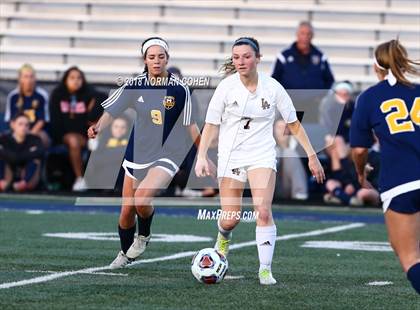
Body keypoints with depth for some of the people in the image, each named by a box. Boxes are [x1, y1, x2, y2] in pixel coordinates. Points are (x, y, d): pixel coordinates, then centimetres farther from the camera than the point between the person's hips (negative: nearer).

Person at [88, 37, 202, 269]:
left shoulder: (179, 90, -7)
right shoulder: (135, 86, -3)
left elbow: (190, 125, 1)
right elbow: (111, 111, -7)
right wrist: (97, 127, -27)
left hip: (166, 156, -3)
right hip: (137, 155, 3)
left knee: (142, 198, -27)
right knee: (126, 211, 7)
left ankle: (144, 236, 3)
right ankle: (126, 254, 33)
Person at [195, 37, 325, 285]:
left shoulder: (272, 87, -6)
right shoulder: (226, 87, -8)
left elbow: (294, 124, 2)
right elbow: (211, 124, -4)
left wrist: (312, 156, 1)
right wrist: (202, 156, -16)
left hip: (262, 155, 0)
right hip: (231, 155, 0)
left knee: (263, 211, -20)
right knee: (231, 219, 0)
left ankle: (266, 269, -13)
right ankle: (224, 236, 38)